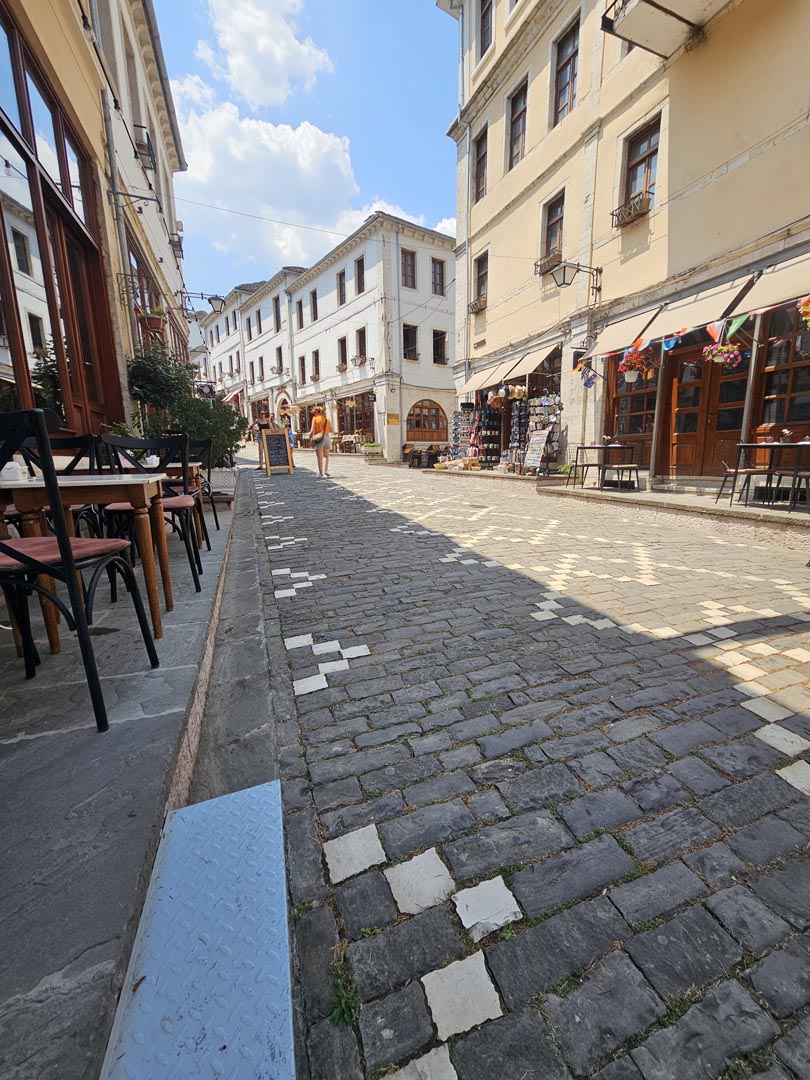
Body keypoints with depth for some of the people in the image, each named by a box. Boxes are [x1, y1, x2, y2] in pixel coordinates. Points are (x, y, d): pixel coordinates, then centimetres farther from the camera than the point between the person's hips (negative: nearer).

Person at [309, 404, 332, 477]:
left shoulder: (315, 419, -4)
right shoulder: (327, 419, 8)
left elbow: (312, 430, -12)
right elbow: (331, 430, 10)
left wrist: (310, 440, -4)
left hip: (319, 439, -4)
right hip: (327, 437, 4)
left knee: (320, 457, 2)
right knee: (326, 455, 22)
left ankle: (321, 473, 4)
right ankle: (326, 470, 11)